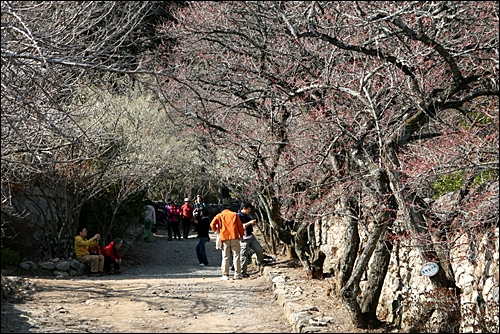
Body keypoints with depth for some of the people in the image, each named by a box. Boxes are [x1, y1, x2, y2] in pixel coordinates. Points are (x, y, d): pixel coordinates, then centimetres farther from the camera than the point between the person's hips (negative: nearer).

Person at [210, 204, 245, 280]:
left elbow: (212, 224, -5)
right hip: (234, 237, 0)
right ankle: (237, 275, 0)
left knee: (225, 257, 4)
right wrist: (241, 236, 15)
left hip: (224, 238, 0)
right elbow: (240, 226, 8)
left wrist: (216, 231, 11)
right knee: (236, 256, 3)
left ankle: (225, 275, 1)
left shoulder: (219, 215, 9)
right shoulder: (235, 215, 11)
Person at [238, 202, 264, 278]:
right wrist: (249, 223, -22)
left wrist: (253, 223, 12)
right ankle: (243, 272, 4)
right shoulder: (238, 216, -10)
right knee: (244, 255, -3)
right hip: (244, 238, -8)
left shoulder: (247, 216, 16)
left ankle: (260, 263, 25)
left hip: (251, 236, 8)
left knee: (260, 250, 2)